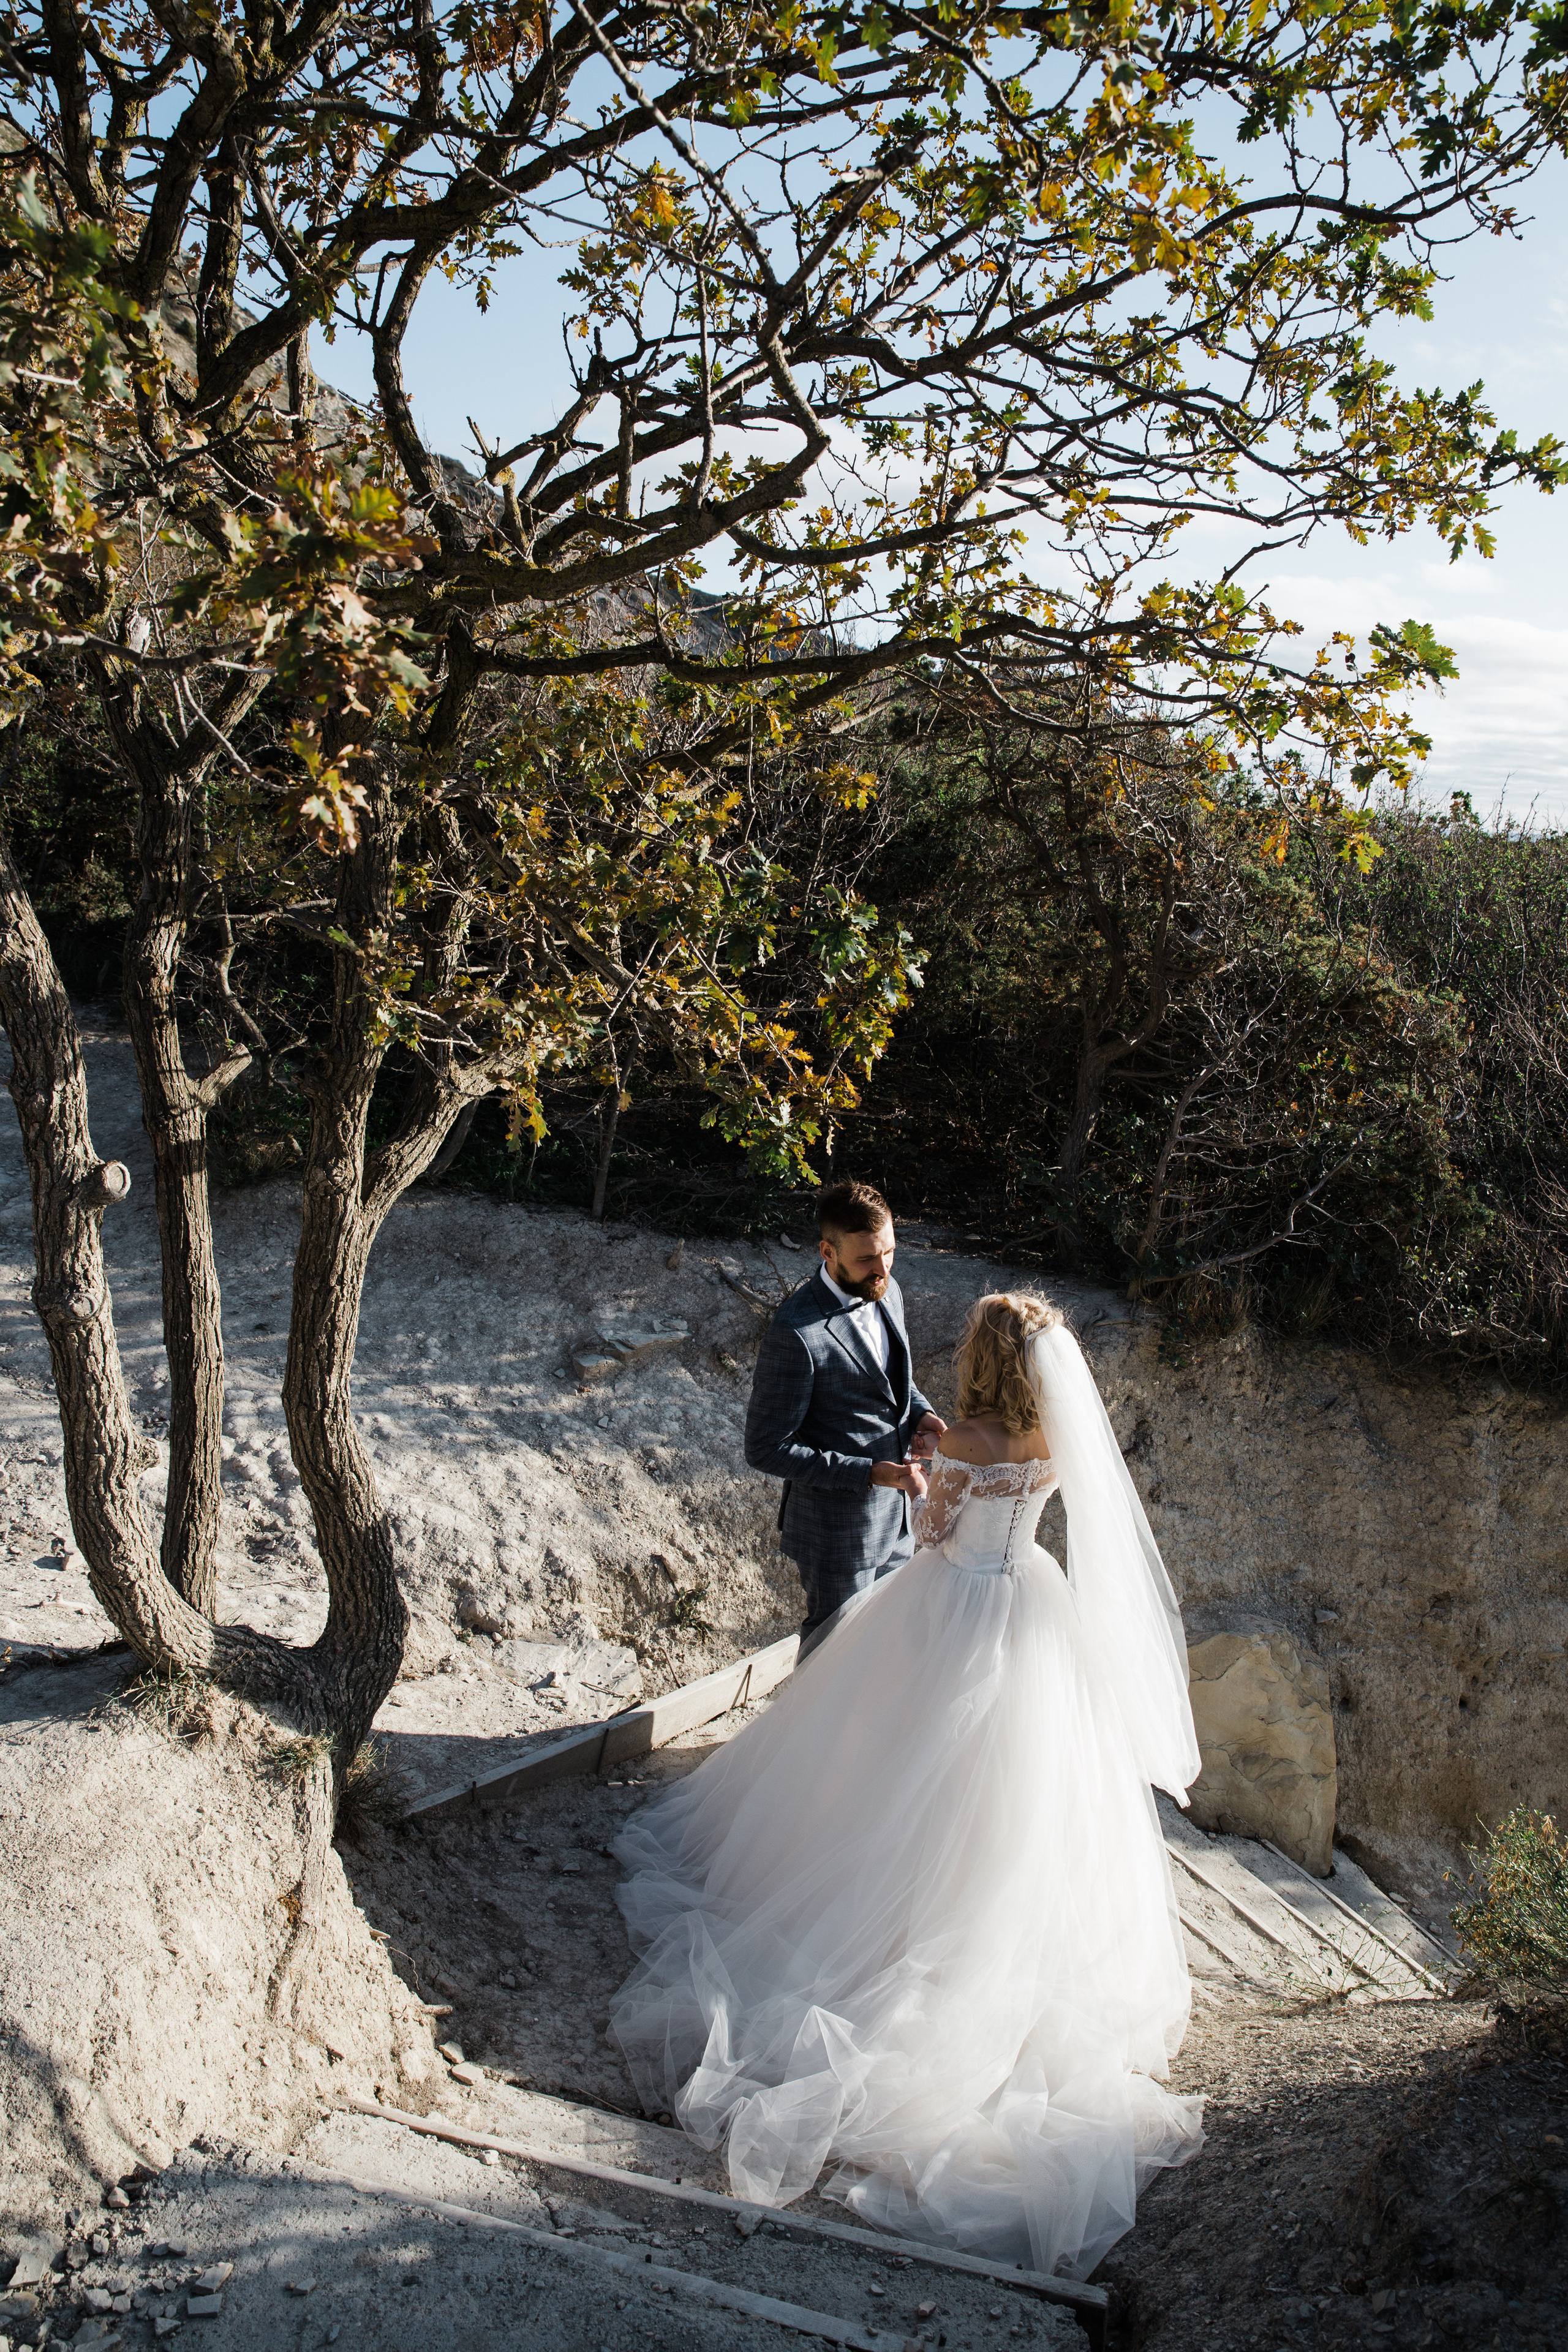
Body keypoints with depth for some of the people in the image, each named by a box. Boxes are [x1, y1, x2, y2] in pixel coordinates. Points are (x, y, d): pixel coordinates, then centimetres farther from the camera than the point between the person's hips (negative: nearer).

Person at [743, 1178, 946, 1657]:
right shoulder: (797, 1333, -29)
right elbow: (766, 1449, -24)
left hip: (896, 1511, 7)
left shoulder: (887, 1293, -3)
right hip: (838, 1526, -7)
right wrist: (868, 1472, -26)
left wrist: (921, 1414, -7)